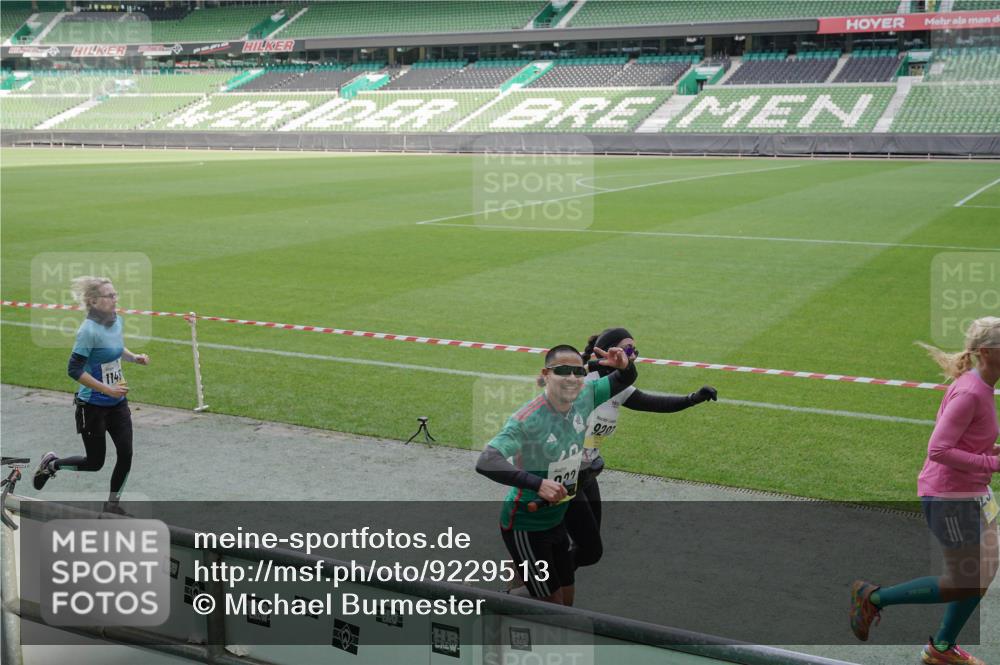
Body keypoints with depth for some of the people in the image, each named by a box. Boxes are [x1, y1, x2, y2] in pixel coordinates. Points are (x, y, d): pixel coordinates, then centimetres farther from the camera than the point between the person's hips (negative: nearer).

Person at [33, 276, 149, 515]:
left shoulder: (117, 320, 1)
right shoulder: (89, 330, -22)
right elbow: (74, 370, -22)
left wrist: (134, 357, 1)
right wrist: (108, 389, -25)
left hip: (117, 402, 6)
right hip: (93, 406, -6)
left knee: (126, 454, -1)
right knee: (95, 462, 6)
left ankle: (112, 504, 17)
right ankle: (52, 463, 34)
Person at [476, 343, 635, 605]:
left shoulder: (584, 396, -8)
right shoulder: (528, 418, -29)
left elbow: (624, 381, 9)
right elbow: (486, 462, -40)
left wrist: (624, 366, -16)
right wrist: (538, 484, -48)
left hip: (555, 520, 7)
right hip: (525, 526, -7)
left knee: (567, 598, 18)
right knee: (553, 604, -1)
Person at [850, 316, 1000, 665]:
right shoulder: (969, 393, -24)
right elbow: (938, 450, -27)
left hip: (971, 493, 10)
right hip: (948, 496, -10)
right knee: (963, 584, 1)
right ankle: (873, 597, 14)